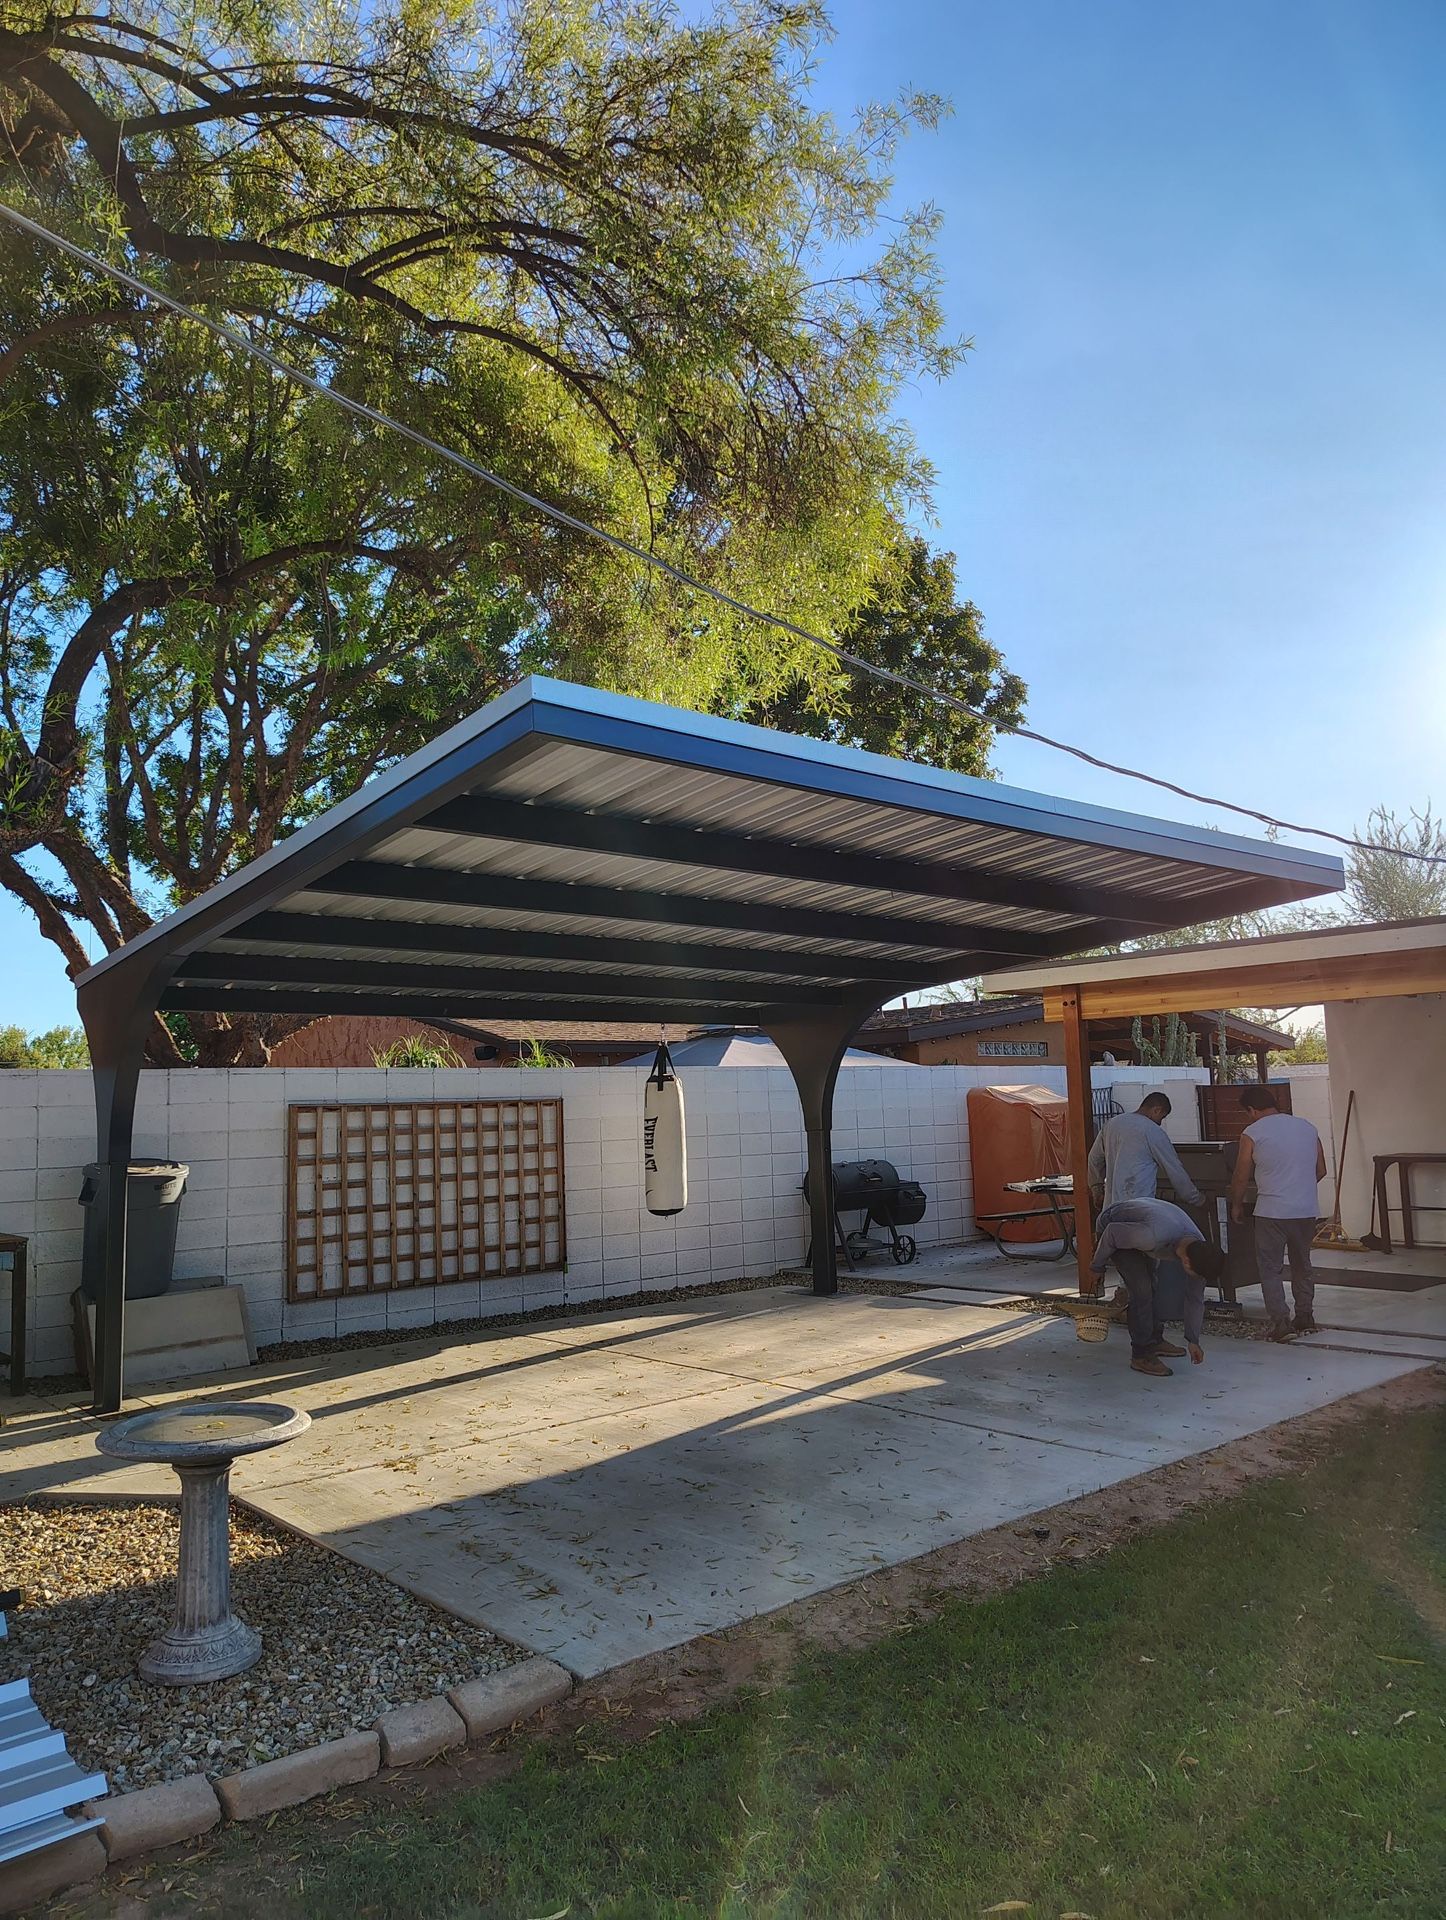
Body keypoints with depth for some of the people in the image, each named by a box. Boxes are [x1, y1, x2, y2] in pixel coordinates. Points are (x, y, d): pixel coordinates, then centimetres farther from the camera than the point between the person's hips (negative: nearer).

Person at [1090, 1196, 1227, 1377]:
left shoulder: (1200, 1248, -19)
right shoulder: (1153, 1236, -43)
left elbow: (1195, 1297, -6)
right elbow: (1112, 1233, -27)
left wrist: (1193, 1340, 0)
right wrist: (1098, 1266, -10)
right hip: (1114, 1228, -7)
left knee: (1153, 1285, 13)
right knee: (1141, 1289, -14)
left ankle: (1155, 1341, 31)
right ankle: (1141, 1355, -6)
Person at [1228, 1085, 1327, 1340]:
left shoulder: (1252, 1134, -7)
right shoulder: (1307, 1127, 8)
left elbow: (1241, 1177, -2)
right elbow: (1321, 1171, 14)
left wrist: (1236, 1204, 14)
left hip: (1272, 1212, -5)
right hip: (1307, 1211, 5)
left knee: (1270, 1269, 3)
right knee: (1302, 1266, 20)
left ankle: (1281, 1323, -3)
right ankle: (1305, 1317, 26)